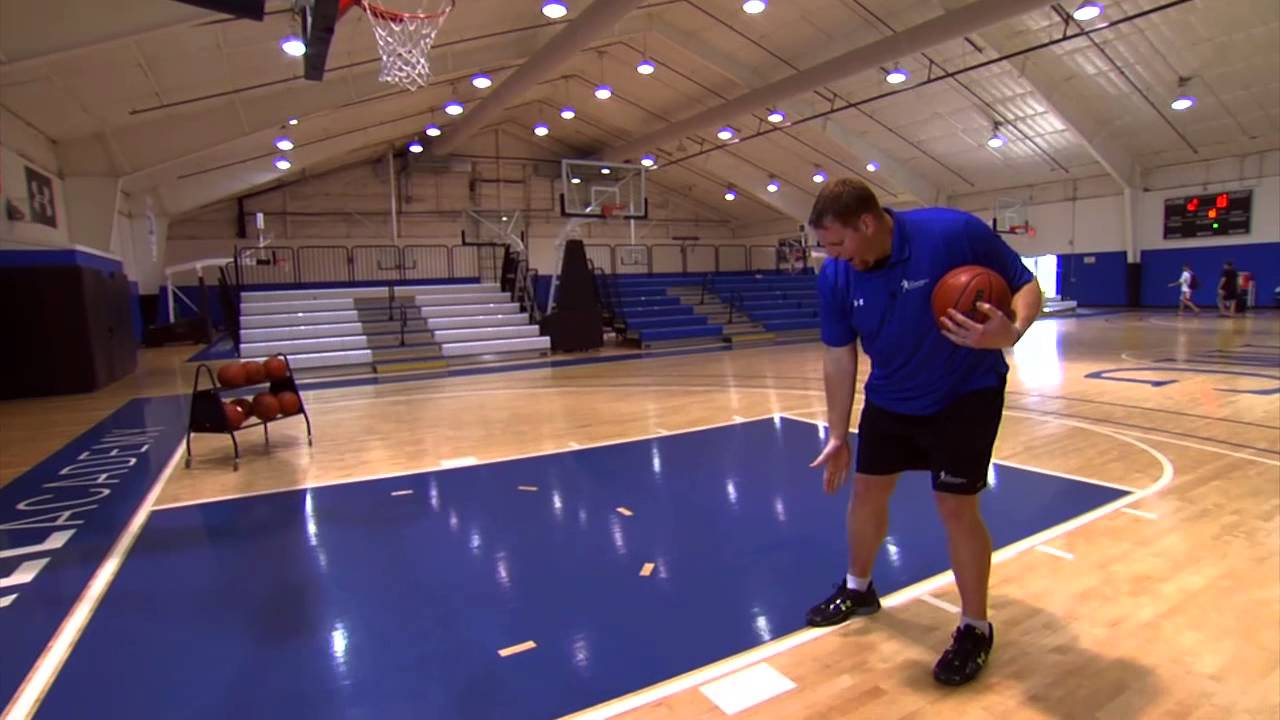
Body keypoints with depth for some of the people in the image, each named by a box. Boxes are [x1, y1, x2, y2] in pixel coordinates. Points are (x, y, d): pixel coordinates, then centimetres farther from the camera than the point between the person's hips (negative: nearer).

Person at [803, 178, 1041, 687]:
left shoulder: (954, 232, -26)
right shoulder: (834, 277, -14)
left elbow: (1026, 286, -14)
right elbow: (839, 358, -4)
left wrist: (1009, 333, -37)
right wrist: (838, 435, -1)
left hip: (966, 394, -4)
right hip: (889, 398, 4)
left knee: (956, 507, -4)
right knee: (867, 492, 11)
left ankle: (975, 628, 20)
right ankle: (858, 589, 37)